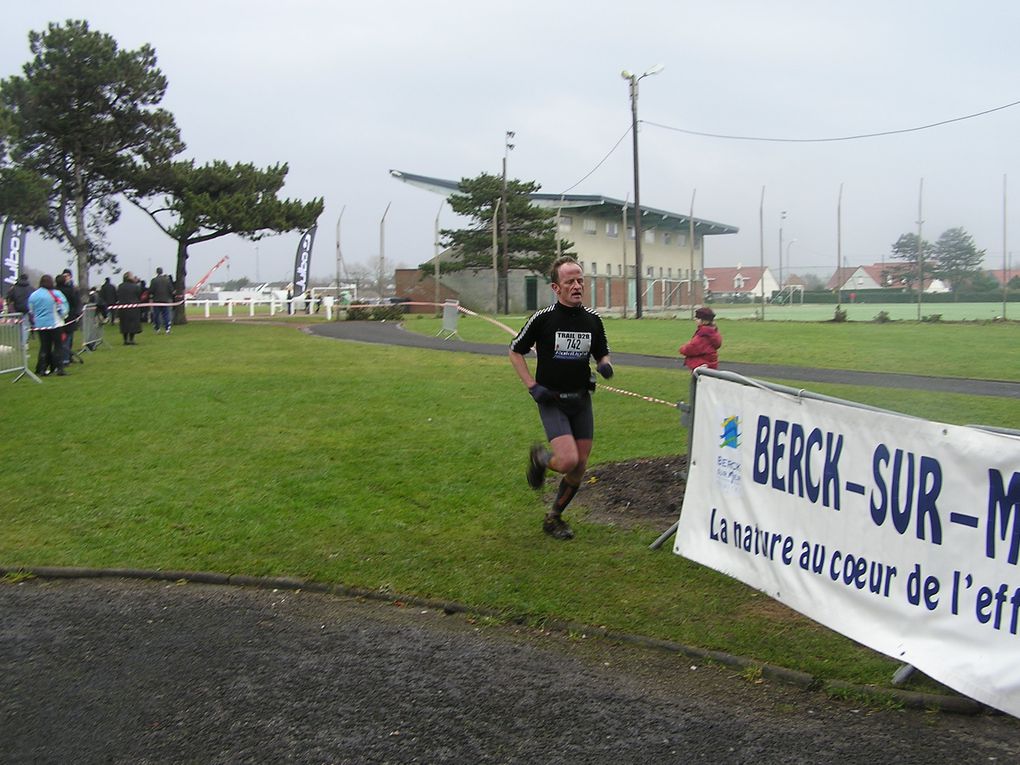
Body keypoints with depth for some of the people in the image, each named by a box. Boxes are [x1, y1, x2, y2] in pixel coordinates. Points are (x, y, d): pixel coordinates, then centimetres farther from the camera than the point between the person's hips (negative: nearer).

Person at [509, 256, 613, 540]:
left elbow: (602, 354, 15)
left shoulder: (592, 319, 1)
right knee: (568, 460, -20)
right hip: (552, 401, -5)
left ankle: (554, 517, 26)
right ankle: (540, 458, 15)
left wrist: (605, 366, -9)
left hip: (581, 400, 5)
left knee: (580, 467, 6)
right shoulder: (543, 318, -11)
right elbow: (515, 352, 1)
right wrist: (533, 387, -9)